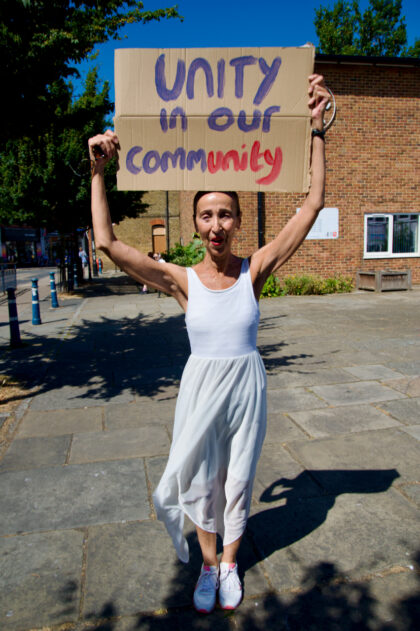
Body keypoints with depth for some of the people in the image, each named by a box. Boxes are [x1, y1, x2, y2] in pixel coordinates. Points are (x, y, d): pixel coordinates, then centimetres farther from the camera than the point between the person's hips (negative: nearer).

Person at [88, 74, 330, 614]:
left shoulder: (254, 271, -9)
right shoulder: (182, 280, -9)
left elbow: (312, 206, -13)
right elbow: (107, 244, -14)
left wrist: (315, 129, -16)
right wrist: (99, 174, -16)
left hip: (246, 384, 0)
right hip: (200, 386, 0)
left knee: (237, 479, 16)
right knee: (201, 479, 16)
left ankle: (229, 562, 44)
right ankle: (208, 564, 44)